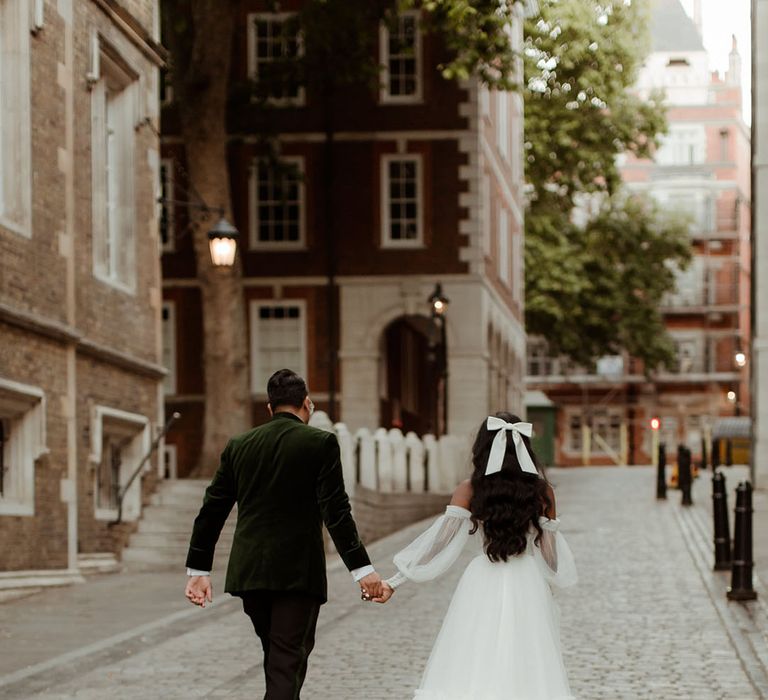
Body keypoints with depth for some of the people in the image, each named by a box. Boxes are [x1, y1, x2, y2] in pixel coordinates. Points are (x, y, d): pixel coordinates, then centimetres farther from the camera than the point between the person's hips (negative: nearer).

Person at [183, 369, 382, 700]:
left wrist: (198, 569, 14)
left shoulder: (239, 446, 9)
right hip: (299, 572, -5)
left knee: (278, 656, 20)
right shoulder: (320, 443, -4)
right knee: (287, 662, -4)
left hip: (250, 571, 5)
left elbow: (212, 509, 9)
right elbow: (336, 512, -12)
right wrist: (361, 568, -11)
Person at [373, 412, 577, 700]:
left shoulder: (470, 490, -4)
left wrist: (393, 582, -4)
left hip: (482, 589, -1)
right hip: (527, 589, 1)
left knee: (470, 674, 3)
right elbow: (551, 554, 3)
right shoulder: (542, 491, -1)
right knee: (524, 672, 4)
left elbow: (439, 540, -7)